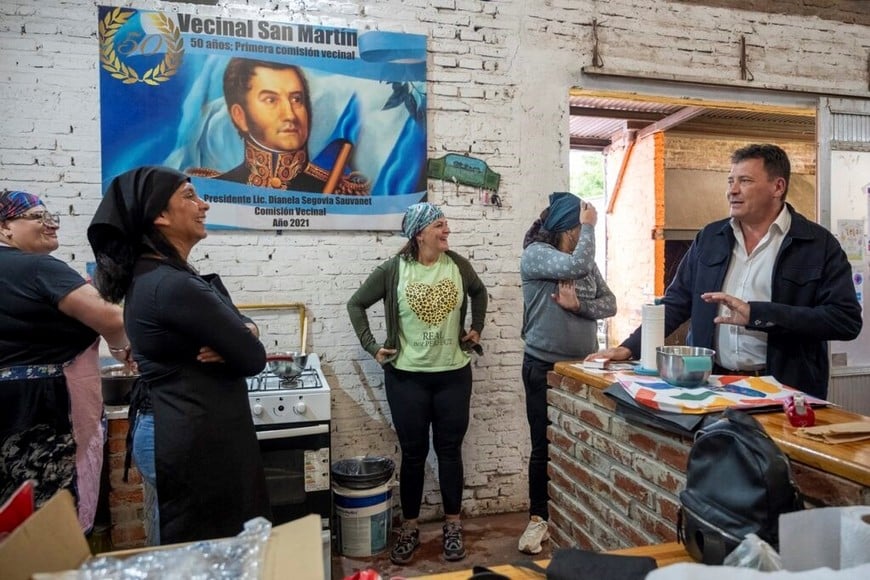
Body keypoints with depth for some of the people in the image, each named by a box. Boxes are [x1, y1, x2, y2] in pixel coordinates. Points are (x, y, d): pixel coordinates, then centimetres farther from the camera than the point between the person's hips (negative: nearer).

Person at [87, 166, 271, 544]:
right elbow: (254, 358, -19)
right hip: (198, 437, -10)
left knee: (190, 550, 24)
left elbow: (240, 325, 11)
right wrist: (241, 341, 2)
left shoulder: (155, 275, 10)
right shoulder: (174, 286, -23)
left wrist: (243, 332, -12)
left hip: (179, 428, 10)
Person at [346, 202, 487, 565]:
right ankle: (409, 528, 26)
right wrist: (371, 347, -3)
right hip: (407, 377, -2)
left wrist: (476, 329, 13)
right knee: (413, 453, 8)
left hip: (454, 374, 2)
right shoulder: (393, 271, -9)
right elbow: (356, 305, 2)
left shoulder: (458, 265, -1)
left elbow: (479, 292, 20)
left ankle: (452, 526, 28)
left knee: (449, 450, 11)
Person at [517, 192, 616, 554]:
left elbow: (610, 304, 3)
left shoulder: (586, 259, 8)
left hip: (584, 366, 5)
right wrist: (588, 225, -12)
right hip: (545, 367, -5)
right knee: (544, 445, 4)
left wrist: (578, 305, -16)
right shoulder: (535, 254, -10)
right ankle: (538, 518, 20)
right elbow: (576, 266, -26)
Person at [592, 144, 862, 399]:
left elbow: (847, 318, -9)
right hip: (712, 383, 2)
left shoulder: (819, 244, -2)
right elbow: (677, 302, 11)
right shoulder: (710, 237, 8)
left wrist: (756, 314, -17)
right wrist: (630, 347, 1)